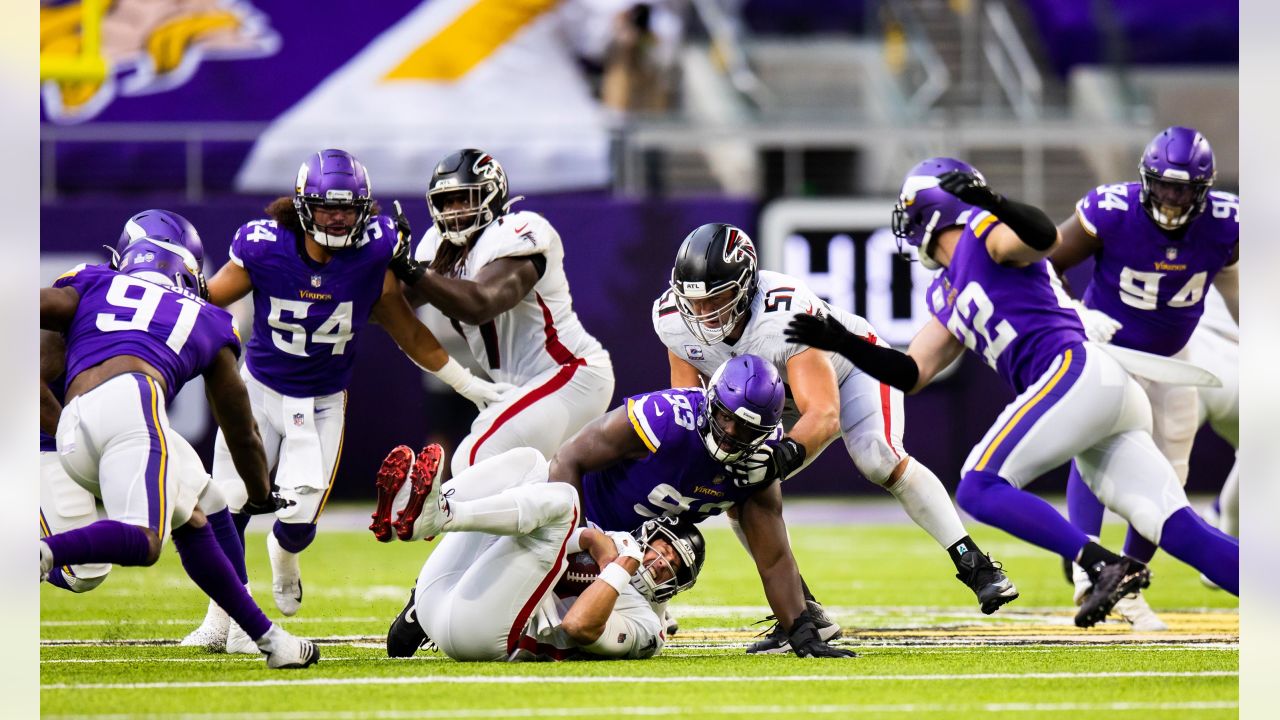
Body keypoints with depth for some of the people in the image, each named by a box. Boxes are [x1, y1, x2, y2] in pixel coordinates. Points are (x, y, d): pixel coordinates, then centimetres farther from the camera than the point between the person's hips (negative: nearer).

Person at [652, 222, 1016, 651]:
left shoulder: (785, 316, -42)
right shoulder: (676, 321, -24)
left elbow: (824, 415, -48)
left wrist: (788, 453, -68)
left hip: (851, 364, -6)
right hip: (779, 396, 6)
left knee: (879, 461, -30)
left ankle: (975, 567, -24)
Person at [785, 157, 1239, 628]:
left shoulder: (985, 235, 3)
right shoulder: (945, 297, 28)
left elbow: (1047, 238, -18)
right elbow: (912, 375, 26)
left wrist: (993, 204, -35)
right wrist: (842, 343, 17)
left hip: (1078, 371, -8)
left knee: (979, 491, -15)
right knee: (1182, 534, -4)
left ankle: (1107, 566, -26)